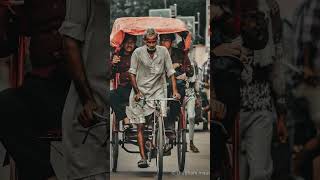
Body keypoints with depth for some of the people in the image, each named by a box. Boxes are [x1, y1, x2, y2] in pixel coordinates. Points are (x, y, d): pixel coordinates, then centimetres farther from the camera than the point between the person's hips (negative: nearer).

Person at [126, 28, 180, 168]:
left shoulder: (163, 51, -3)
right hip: (141, 92, -1)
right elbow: (132, 73, -5)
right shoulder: (138, 53, -8)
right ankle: (143, 157, 1)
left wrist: (175, 90, -8)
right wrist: (137, 92, -13)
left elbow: (170, 72, 0)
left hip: (158, 91, 1)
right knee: (140, 126, -3)